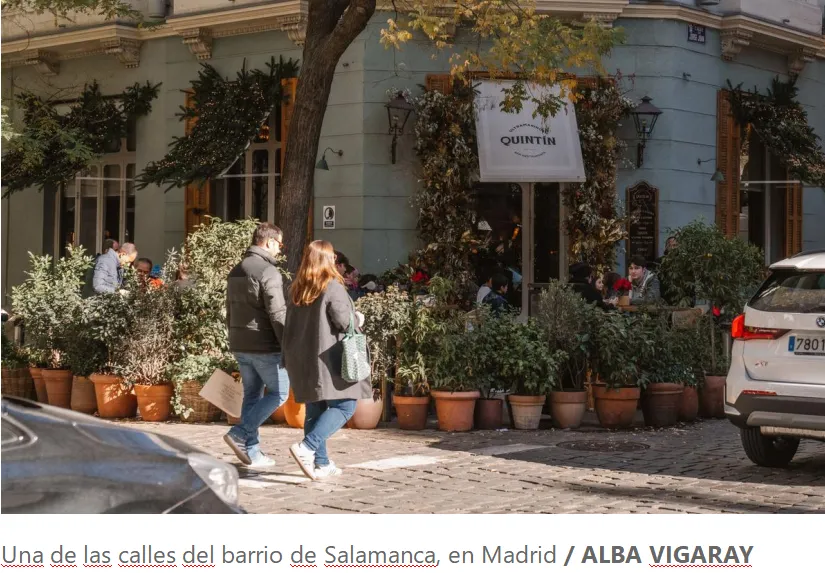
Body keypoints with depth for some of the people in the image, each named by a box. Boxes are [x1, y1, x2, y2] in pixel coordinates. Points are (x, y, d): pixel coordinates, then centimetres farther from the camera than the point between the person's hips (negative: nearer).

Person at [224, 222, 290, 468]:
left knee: (251, 395, 13)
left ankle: (252, 452, 13)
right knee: (279, 393, 3)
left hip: (240, 346, 9)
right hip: (264, 346, -8)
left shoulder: (235, 272, 13)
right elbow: (278, 314, -19)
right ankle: (240, 434, -5)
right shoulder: (268, 272, -15)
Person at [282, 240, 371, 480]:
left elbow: (291, 326, 15)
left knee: (314, 410, 11)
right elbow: (344, 321, -14)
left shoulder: (297, 290, 11)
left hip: (304, 361, 8)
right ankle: (307, 447, -19)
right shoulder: (332, 287, -11)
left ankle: (322, 463, 12)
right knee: (344, 406, -4)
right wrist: (358, 319, 6)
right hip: (329, 359, -8)